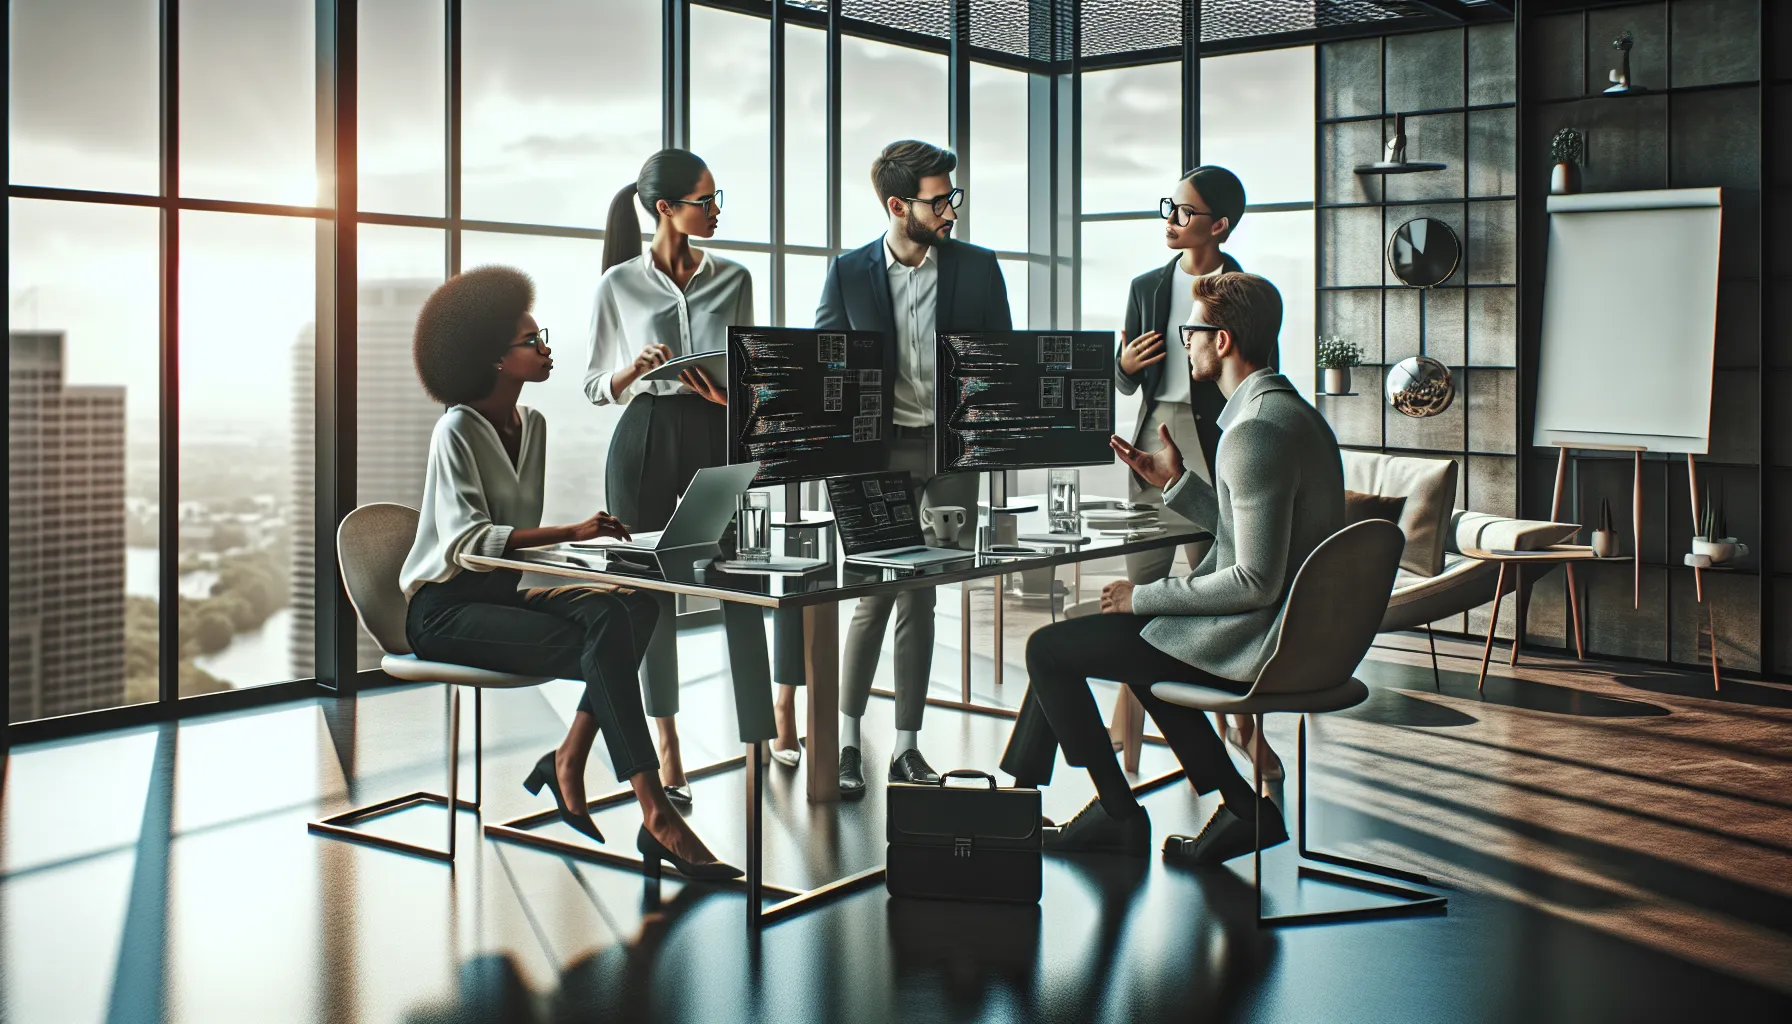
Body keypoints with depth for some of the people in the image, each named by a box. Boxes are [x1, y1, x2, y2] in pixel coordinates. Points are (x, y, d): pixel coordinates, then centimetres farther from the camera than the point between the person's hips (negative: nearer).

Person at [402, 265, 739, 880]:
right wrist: (571, 533, -30)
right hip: (445, 608, -7)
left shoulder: (531, 425, 14)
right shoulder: (458, 430, -10)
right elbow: (465, 541, -22)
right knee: (605, 648, -28)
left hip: (505, 591, 7)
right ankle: (657, 819, -27)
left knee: (634, 610, -21)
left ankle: (567, 762, -17)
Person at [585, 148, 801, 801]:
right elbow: (596, 388, 7)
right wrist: (633, 372, -14)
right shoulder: (619, 284, 4)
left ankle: (779, 719, 12)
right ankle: (667, 757, 8)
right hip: (646, 440, -1)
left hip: (719, 436, 2)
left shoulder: (733, 279, 10)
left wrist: (733, 394, -8)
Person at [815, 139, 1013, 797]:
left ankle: (906, 747, 16)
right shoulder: (848, 273, 1)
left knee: (920, 599, 8)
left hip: (951, 450, 2)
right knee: (877, 595, -4)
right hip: (877, 452, -2)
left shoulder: (977, 268, 4)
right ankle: (847, 742, 8)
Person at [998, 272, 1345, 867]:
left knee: (1048, 649, -3)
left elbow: (1256, 581, -25)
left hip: (1246, 642, -10)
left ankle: (1120, 815, 11)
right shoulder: (1294, 411, 11)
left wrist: (1144, 597, -15)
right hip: (1287, 635, 10)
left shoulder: (1255, 433, -22)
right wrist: (1176, 482, 14)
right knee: (1118, 630, 31)